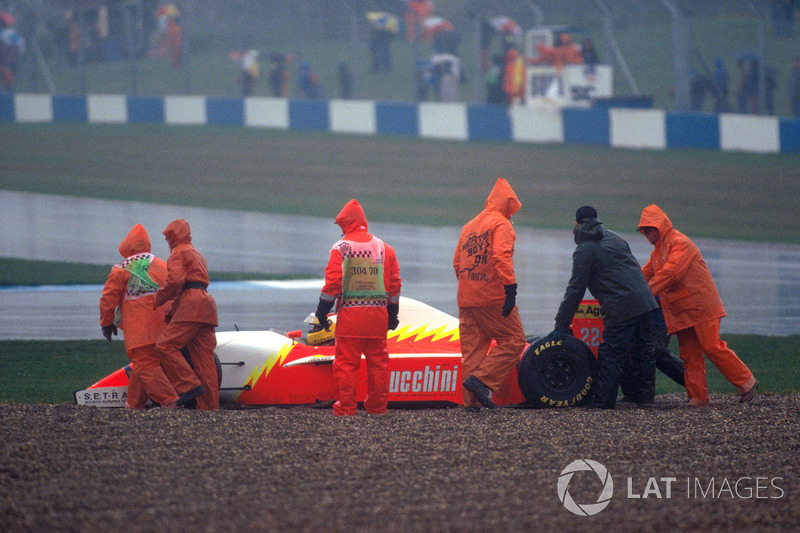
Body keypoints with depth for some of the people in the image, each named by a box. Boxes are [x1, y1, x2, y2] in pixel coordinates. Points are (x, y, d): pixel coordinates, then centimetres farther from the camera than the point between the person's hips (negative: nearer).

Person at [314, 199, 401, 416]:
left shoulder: (341, 248, -3)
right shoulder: (384, 248, 9)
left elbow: (333, 282, -7)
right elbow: (394, 284, 11)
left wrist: (323, 309, 3)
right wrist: (392, 313, 20)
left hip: (349, 313, -4)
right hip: (378, 313, 4)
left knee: (346, 361, 0)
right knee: (378, 361, 10)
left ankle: (346, 406, -1)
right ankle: (377, 405, 12)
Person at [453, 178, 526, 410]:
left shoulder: (469, 226, 18)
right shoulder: (501, 224, -6)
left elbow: (457, 262, 19)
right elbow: (502, 258, -19)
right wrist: (510, 287, -21)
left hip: (466, 299, 7)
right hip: (493, 297, -7)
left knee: (472, 348, 8)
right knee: (514, 340, 0)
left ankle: (471, 399, 4)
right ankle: (481, 379, -13)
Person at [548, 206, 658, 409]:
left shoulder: (585, 250, -3)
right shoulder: (615, 238, 20)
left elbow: (576, 289, -5)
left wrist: (561, 324, -1)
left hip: (620, 307, -7)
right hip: (644, 300, 7)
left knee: (611, 355, -4)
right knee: (642, 351, 12)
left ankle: (602, 400, -3)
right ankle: (645, 396, 16)